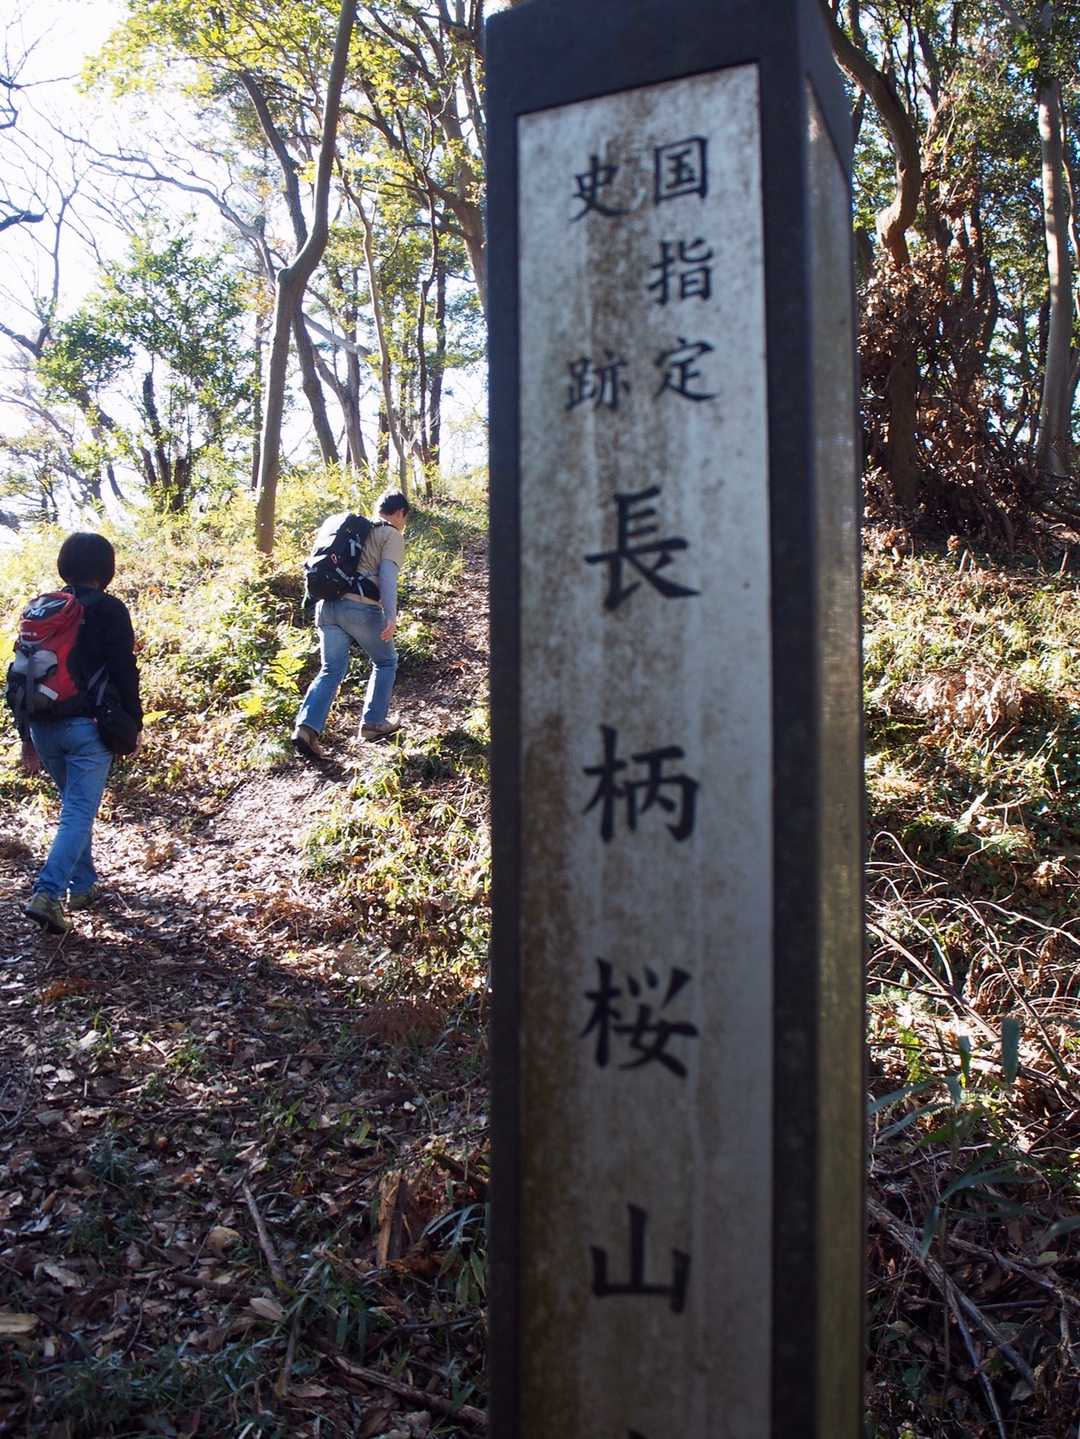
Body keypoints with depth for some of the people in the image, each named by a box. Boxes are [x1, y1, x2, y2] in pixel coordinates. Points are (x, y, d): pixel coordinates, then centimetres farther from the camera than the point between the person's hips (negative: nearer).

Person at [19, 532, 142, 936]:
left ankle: (83, 885, 29)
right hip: (87, 726, -5)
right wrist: (134, 724, -1)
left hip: (44, 726, 6)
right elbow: (124, 672, -11)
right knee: (79, 811, -4)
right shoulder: (109, 610, -5)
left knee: (74, 805, 22)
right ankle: (47, 893, -16)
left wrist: (27, 736, 16)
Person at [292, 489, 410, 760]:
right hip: (360, 607, -6)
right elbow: (387, 575, -12)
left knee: (331, 670, 8)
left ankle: (307, 727, -9)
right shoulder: (393, 535, 3)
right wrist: (391, 616, -21)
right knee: (386, 662, 16)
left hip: (328, 604, 6)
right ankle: (373, 723, 14)